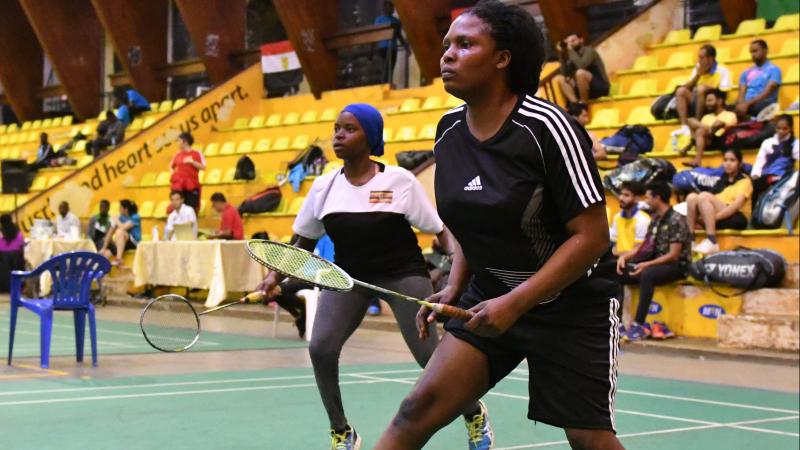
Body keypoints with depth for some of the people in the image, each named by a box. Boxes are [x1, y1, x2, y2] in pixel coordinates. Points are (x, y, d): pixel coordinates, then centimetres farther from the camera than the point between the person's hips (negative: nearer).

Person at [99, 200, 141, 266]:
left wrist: (117, 221, -8)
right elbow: (110, 233, 3)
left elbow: (124, 227, -28)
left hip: (134, 243, -6)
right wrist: (103, 248, -2)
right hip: (122, 243, 6)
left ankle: (119, 259, -40)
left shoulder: (135, 217, -13)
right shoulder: (121, 218, 5)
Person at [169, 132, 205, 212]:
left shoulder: (197, 154, -2)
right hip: (178, 185, 3)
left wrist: (192, 162, -17)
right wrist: (173, 173, 6)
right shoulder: (178, 154, 9)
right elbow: (171, 166, 24)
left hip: (191, 185, -3)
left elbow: (203, 167, -7)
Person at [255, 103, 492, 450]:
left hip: (402, 273, -3)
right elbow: (304, 245, 11)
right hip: (347, 275, 4)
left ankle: (475, 415, 22)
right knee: (321, 348, -16)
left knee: (429, 354, -9)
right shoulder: (323, 186, -1)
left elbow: (439, 230, -6)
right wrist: (275, 276, 0)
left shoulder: (399, 181, -12)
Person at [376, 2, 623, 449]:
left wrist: (515, 302, -23)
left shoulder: (547, 127, -20)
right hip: (489, 299, 5)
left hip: (573, 307, -5)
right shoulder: (450, 129, 0)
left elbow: (592, 236, -20)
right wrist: (455, 287, 3)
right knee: (419, 409, -7)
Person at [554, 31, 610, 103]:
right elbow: (565, 73, 2)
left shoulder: (589, 50, -7)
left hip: (600, 87, -7)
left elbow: (581, 65, -25)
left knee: (580, 72, -34)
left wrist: (571, 50, -14)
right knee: (559, 78, -6)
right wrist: (561, 54, -2)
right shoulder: (573, 56, 12)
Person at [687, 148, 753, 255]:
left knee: (705, 196, -28)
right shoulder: (721, 181, 22)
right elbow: (713, 205, 13)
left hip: (738, 219, -5)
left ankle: (711, 242, -39)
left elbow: (737, 205, -12)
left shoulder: (744, 181, 5)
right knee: (692, 197, -16)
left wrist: (716, 216, -23)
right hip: (718, 219, 5)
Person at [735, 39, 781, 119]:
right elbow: (741, 93, 9)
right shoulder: (746, 72, 21)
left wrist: (747, 103, -22)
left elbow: (767, 92, -10)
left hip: (764, 105, -5)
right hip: (746, 104, 5)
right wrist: (742, 104, -16)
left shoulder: (774, 70, 4)